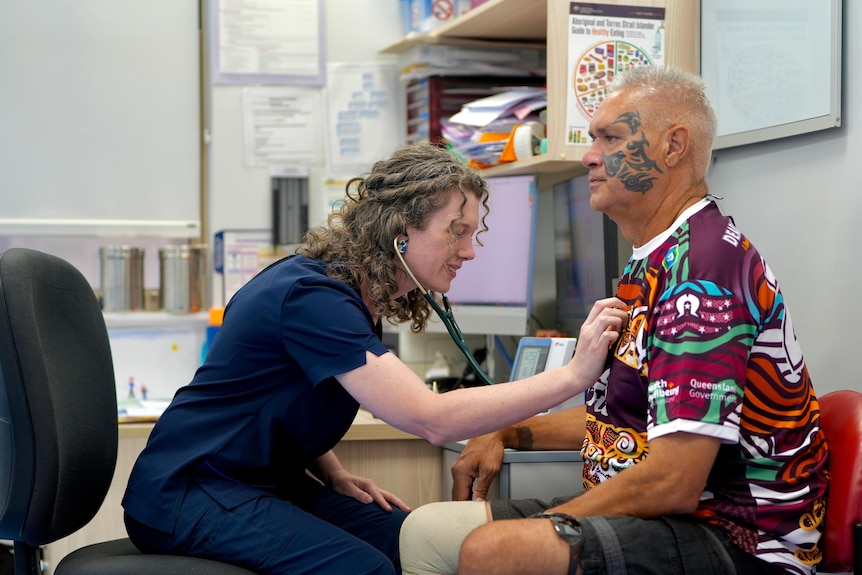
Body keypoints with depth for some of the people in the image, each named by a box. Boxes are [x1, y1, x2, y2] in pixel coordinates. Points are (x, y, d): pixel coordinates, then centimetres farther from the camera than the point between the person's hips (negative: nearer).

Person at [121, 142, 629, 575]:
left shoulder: (355, 295, 8)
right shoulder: (311, 295, -24)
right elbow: (431, 419, -32)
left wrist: (334, 475, 2)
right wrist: (574, 375, -32)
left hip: (271, 481, 9)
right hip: (189, 491, -9)